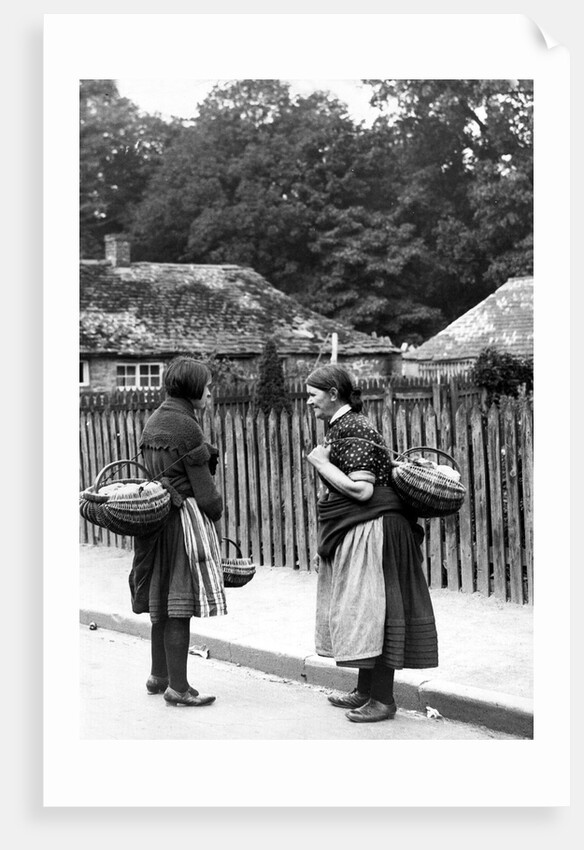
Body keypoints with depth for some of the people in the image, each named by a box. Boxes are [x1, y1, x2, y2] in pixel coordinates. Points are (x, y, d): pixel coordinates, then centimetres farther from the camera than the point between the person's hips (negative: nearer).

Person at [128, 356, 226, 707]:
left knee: (164, 600, 17)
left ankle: (159, 675, 27)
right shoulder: (186, 426, -14)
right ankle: (178, 687, 0)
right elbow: (202, 484, -13)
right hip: (186, 517, -9)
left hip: (157, 516, 9)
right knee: (180, 604, -4)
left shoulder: (154, 421, 14)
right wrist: (216, 511, 2)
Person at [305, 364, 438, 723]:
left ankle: (384, 699, -2)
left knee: (371, 609, -7)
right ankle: (366, 690, 23)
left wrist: (321, 463, -15)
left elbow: (362, 490, -22)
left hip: (370, 530, -11)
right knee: (359, 611, 15)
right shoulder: (342, 426, 15)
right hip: (352, 532, 11)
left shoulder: (353, 430, -16)